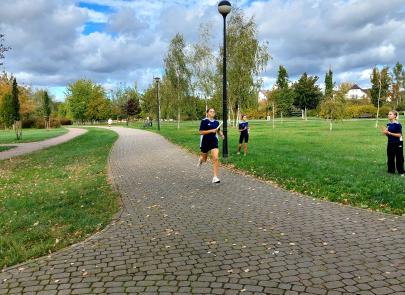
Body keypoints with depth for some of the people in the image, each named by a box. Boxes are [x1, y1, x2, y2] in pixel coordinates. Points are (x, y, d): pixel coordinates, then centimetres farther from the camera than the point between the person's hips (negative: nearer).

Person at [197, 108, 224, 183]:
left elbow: (219, 131, 21)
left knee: (215, 158, -14)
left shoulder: (216, 122, 5)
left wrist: (222, 135, 0)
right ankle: (201, 159, 56)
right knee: (205, 159, 16)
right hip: (205, 142, -2)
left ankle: (215, 177, -11)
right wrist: (211, 131, -23)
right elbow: (201, 132, -15)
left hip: (214, 142, 2)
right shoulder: (204, 121, -9)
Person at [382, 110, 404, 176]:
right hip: (390, 143, 7)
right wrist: (385, 132, -7)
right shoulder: (388, 124, 8)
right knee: (390, 158, 10)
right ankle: (391, 171, 21)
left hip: (398, 143, -7)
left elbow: (399, 135, -17)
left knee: (399, 158, 3)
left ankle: (401, 172, 15)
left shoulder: (397, 124, -14)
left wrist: (389, 133, -20)